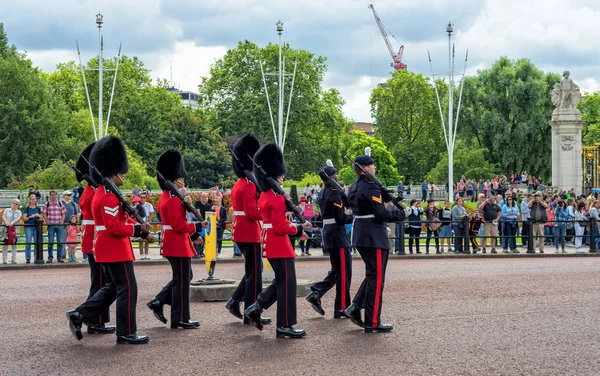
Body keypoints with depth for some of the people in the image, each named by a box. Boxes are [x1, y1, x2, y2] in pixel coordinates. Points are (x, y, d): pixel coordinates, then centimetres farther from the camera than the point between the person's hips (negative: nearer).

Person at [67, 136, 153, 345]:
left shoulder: (102, 193, 15)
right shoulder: (109, 196, -18)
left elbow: (118, 220, 19)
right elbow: (115, 228, -24)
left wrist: (141, 231, 11)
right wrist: (138, 229, -17)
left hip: (108, 249, 11)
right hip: (115, 249, -11)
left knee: (113, 288, 17)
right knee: (127, 289, -4)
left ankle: (78, 315, 13)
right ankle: (127, 333, 2)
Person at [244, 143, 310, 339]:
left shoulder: (264, 195, 12)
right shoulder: (277, 198, -19)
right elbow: (280, 228, -21)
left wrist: (297, 227, 13)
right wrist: (298, 230, -6)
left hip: (269, 242, 10)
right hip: (279, 244, -10)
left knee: (281, 281, 19)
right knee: (287, 284, -3)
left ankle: (255, 308, 15)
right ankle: (285, 326, 1)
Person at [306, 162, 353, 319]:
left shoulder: (323, 193, 13)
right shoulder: (334, 193, -17)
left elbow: (345, 202, 12)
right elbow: (341, 218, -19)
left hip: (328, 232, 10)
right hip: (337, 234, -10)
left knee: (336, 271, 17)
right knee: (344, 272, -2)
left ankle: (315, 293, 9)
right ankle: (342, 308, 2)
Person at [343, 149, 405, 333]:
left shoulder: (354, 187, 12)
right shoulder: (371, 188, -18)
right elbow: (382, 214, -20)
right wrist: (401, 214, -6)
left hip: (360, 236, 9)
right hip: (374, 238, -9)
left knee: (372, 275, 21)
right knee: (376, 279, -2)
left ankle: (355, 307, 12)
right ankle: (372, 323, 2)